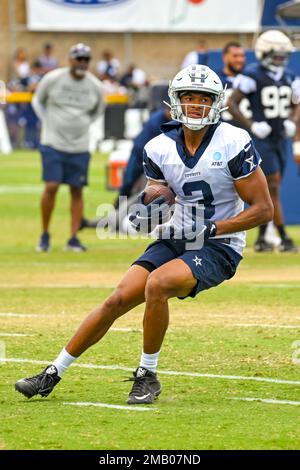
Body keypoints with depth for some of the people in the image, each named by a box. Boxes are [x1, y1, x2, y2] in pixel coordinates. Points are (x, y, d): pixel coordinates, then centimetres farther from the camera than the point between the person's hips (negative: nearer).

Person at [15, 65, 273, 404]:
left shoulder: (234, 144, -15)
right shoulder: (160, 148, 0)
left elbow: (264, 209, -12)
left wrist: (210, 229, -20)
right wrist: (148, 212, -12)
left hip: (219, 247, -5)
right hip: (176, 239, 5)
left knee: (157, 284, -30)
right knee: (119, 300, -8)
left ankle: (147, 376, -13)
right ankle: (52, 375, 3)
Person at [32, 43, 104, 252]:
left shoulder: (95, 86, -1)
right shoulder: (52, 79, -8)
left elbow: (98, 110, 18)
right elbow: (38, 101, 8)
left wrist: (83, 125, 8)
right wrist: (48, 124, 2)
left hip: (79, 147, 3)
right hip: (53, 143, -2)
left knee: (77, 190, 2)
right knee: (51, 187, -11)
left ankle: (73, 239, 8)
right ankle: (45, 235, 4)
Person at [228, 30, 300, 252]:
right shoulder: (252, 75, -10)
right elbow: (232, 103, -8)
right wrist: (251, 125, -17)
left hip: (281, 139, 6)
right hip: (261, 140, -6)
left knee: (272, 188, 9)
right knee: (273, 185, -11)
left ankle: (262, 237, 16)